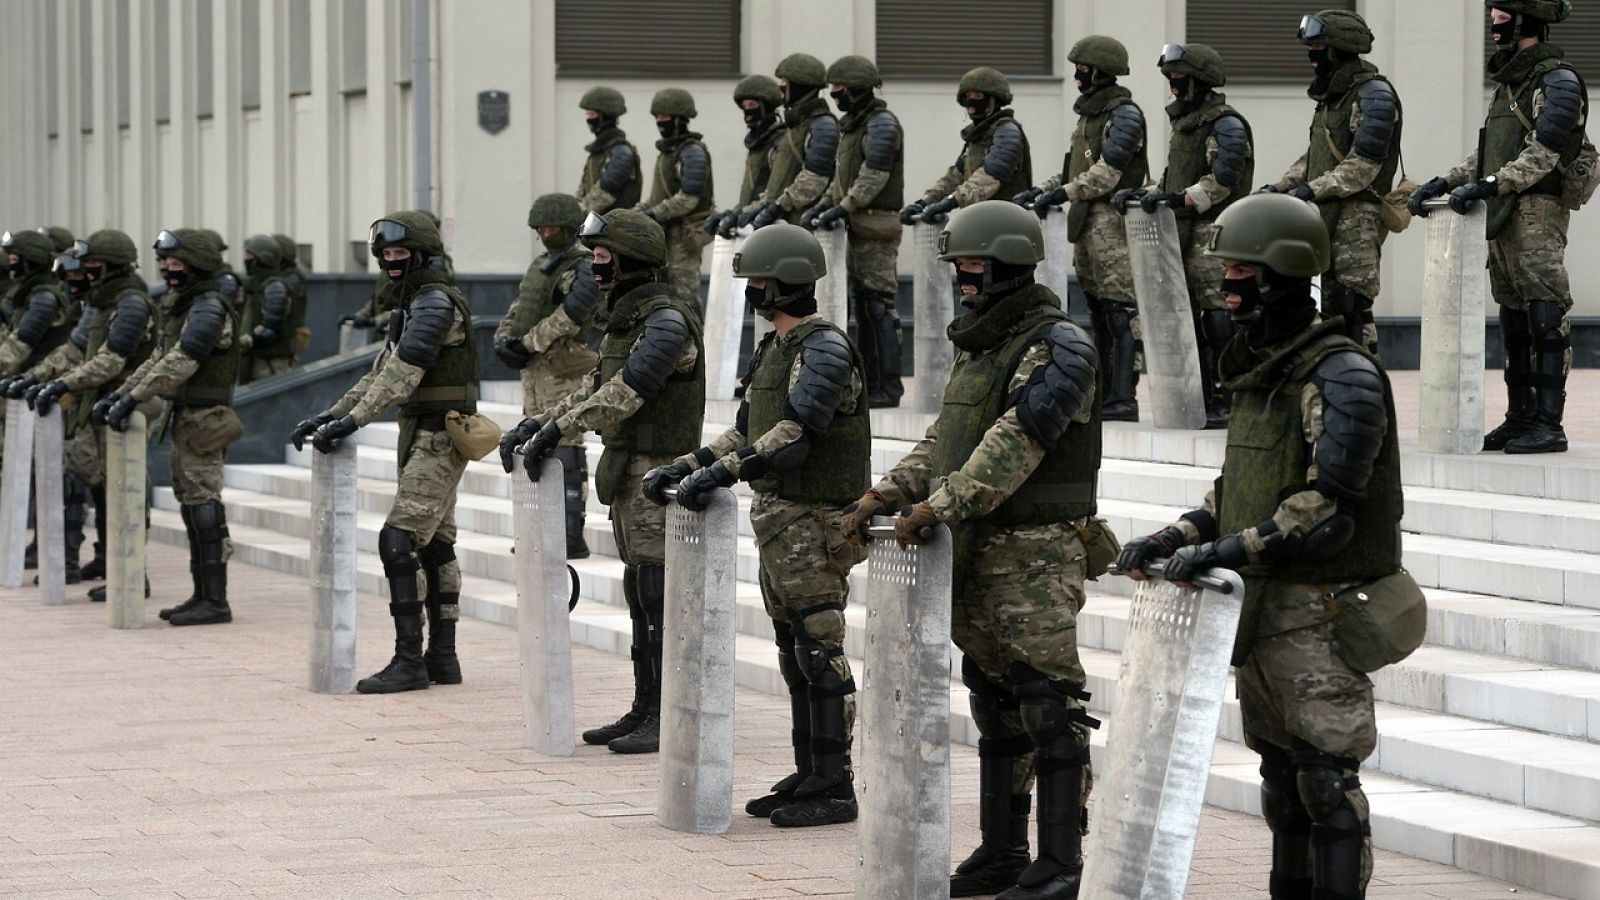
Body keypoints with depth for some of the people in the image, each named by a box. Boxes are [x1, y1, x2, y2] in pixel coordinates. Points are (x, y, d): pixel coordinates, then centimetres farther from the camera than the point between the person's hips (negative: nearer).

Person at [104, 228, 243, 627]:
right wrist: (118, 395, 10)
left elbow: (179, 364, -24)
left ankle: (216, 601, -9)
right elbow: (158, 359, 19)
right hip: (186, 417, 10)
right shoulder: (183, 307, 16)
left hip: (204, 420, -10)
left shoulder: (209, 309, -15)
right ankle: (203, 595, 17)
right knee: (191, 503, 12)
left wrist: (132, 399, -27)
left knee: (204, 506, -10)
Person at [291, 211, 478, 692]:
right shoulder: (415, 304, 17)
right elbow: (382, 372, 19)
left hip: (438, 438, -11)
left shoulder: (436, 302, -15)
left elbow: (401, 374, -24)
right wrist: (330, 415, 11)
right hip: (423, 436, 11)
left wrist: (352, 421, -27)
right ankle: (442, 657, 17)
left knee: (399, 540, -16)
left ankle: (409, 661, -16)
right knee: (435, 544, 12)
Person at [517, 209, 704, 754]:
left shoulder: (668, 320, -16)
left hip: (658, 472, -10)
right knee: (640, 595, 12)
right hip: (626, 471, 10)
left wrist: (557, 430, -23)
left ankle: (670, 719, -7)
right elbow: (598, 387, 24)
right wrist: (537, 423, 14)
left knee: (659, 596, -9)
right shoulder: (627, 318, 16)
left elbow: (626, 391, -24)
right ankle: (644, 712, 18)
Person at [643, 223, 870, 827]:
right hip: (777, 520, 10)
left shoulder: (824, 349, -15)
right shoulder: (775, 348, 16)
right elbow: (746, 431, 22)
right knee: (794, 654, 13)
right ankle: (808, 776, 19)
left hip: (814, 522, -10)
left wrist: (722, 472, -29)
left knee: (820, 652, -7)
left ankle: (834, 787, -4)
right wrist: (683, 467, 14)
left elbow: (795, 432, -25)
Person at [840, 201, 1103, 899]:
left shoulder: (1057, 345, -13)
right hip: (978, 552, 10)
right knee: (994, 703, 14)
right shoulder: (981, 344, 18)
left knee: (1048, 705, -9)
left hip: (1037, 553, -10)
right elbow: (944, 438, 20)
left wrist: (942, 504, -28)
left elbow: (1018, 440, -23)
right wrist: (887, 493, 7)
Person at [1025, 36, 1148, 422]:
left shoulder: (1124, 115, -11)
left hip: (1113, 219, -10)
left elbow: (1107, 173, -19)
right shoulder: (1090, 112, 19)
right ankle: (1103, 391, 17)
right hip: (1086, 219, 10)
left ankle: (1124, 398, -15)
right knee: (1097, 308, 12)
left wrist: (1062, 193, -21)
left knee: (1120, 310, -11)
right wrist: (1041, 190, 14)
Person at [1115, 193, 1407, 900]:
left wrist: (1223, 552, -23)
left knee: (1325, 778, -6)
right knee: (1281, 777, 15)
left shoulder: (1342, 379, -16)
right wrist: (1175, 538, 6)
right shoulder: (1259, 372, 13)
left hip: (1318, 612, -9)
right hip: (1258, 606, 9)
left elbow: (1326, 514, -22)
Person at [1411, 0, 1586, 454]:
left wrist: (1488, 184, -25)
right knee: (1514, 324, 11)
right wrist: (1446, 181, 10)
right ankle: (1520, 420, 15)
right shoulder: (1511, 79, 20)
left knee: (1546, 322, -9)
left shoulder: (1558, 81, -9)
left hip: (1537, 213, -9)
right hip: (1502, 215, 9)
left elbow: (1543, 154, -19)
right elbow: (1486, 151, 22)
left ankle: (1548, 425, -11)